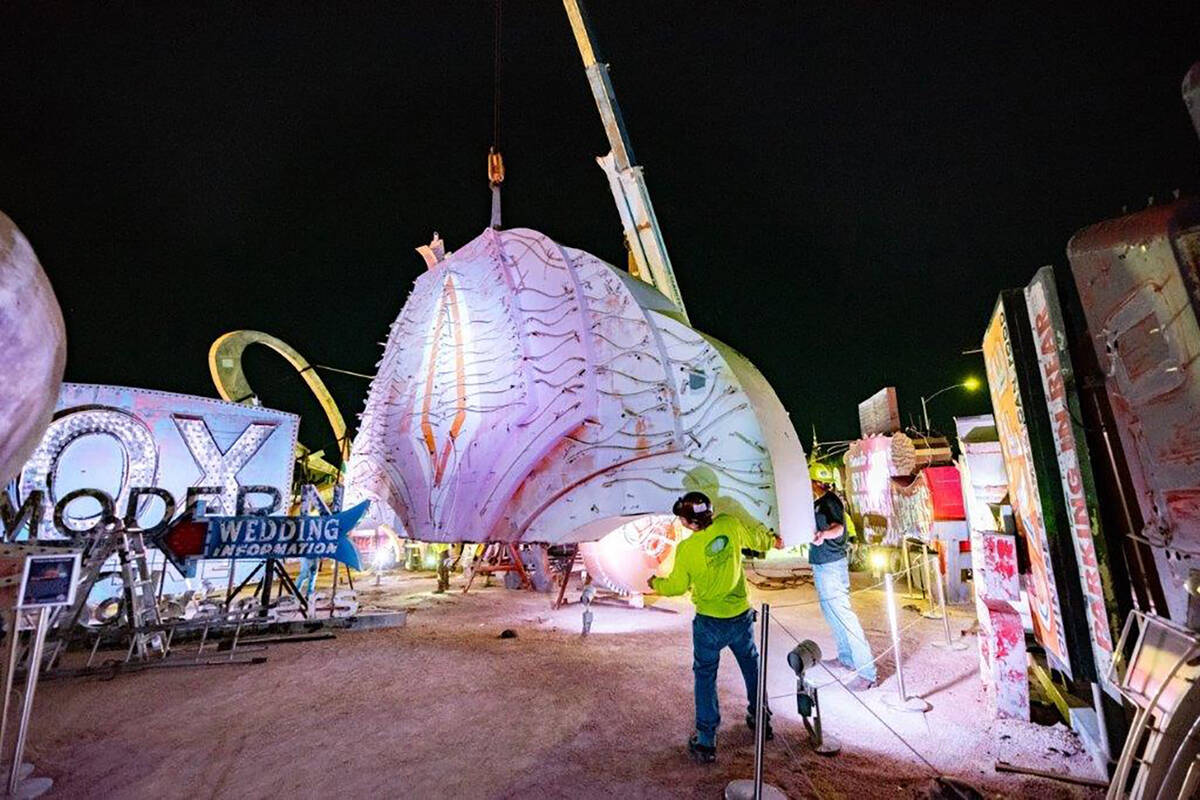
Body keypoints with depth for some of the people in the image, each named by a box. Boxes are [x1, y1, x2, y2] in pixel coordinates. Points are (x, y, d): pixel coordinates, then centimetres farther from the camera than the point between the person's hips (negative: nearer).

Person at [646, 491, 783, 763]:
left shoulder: (686, 549, -20)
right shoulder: (729, 525, -13)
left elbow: (677, 586, -4)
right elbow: (755, 538, 9)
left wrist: (655, 584, 16)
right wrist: (772, 539, 31)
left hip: (709, 623, -3)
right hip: (741, 616, 4)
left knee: (705, 677, 14)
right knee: (752, 667, 26)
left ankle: (705, 742, 21)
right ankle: (761, 720, 44)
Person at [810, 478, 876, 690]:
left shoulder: (829, 501, -18)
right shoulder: (818, 502, 11)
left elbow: (837, 527, -35)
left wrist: (824, 534, -56)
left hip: (831, 566, -10)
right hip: (823, 565, 10)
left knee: (842, 614, -8)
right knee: (832, 612, 20)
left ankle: (866, 672, -1)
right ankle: (846, 658, 35)